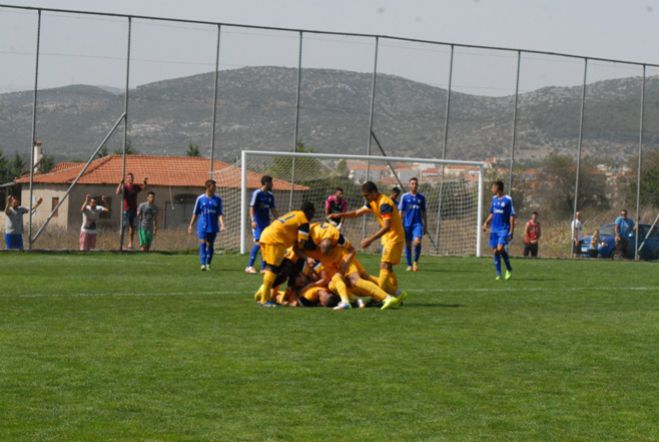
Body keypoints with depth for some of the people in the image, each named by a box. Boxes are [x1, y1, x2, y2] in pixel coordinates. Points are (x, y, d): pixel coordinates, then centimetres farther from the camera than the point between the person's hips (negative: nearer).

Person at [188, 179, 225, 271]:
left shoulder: (217, 199, 5)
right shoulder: (200, 198, 0)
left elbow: (220, 214, 2)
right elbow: (195, 213, 8)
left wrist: (222, 225, -12)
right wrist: (191, 225, 8)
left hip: (213, 227, 2)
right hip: (202, 226, -2)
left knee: (210, 245, 8)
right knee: (202, 244, -12)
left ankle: (208, 264, 20)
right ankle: (203, 264, -16)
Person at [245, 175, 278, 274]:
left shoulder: (270, 196, 13)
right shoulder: (257, 193, -7)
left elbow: (273, 210, 19)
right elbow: (252, 208, -11)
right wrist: (253, 220, -22)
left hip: (266, 223, 7)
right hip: (257, 223, -7)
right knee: (258, 243, -16)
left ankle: (263, 268, 8)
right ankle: (249, 266, -13)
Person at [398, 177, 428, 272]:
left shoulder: (421, 197, 8)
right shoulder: (405, 197, 2)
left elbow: (424, 213, 14)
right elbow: (400, 211, 2)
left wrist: (425, 226, 13)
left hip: (418, 223, 0)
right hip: (407, 224, 0)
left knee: (417, 242, -18)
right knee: (408, 244, 3)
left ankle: (416, 261, 2)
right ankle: (409, 265, 14)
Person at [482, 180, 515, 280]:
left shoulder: (508, 199, -8)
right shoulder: (494, 199, 10)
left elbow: (512, 216, -7)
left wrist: (511, 232, -10)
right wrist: (486, 223, 4)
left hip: (504, 229, -6)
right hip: (494, 229, 6)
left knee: (500, 248, -20)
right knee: (495, 251, 2)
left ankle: (509, 269, 0)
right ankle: (498, 274, 10)